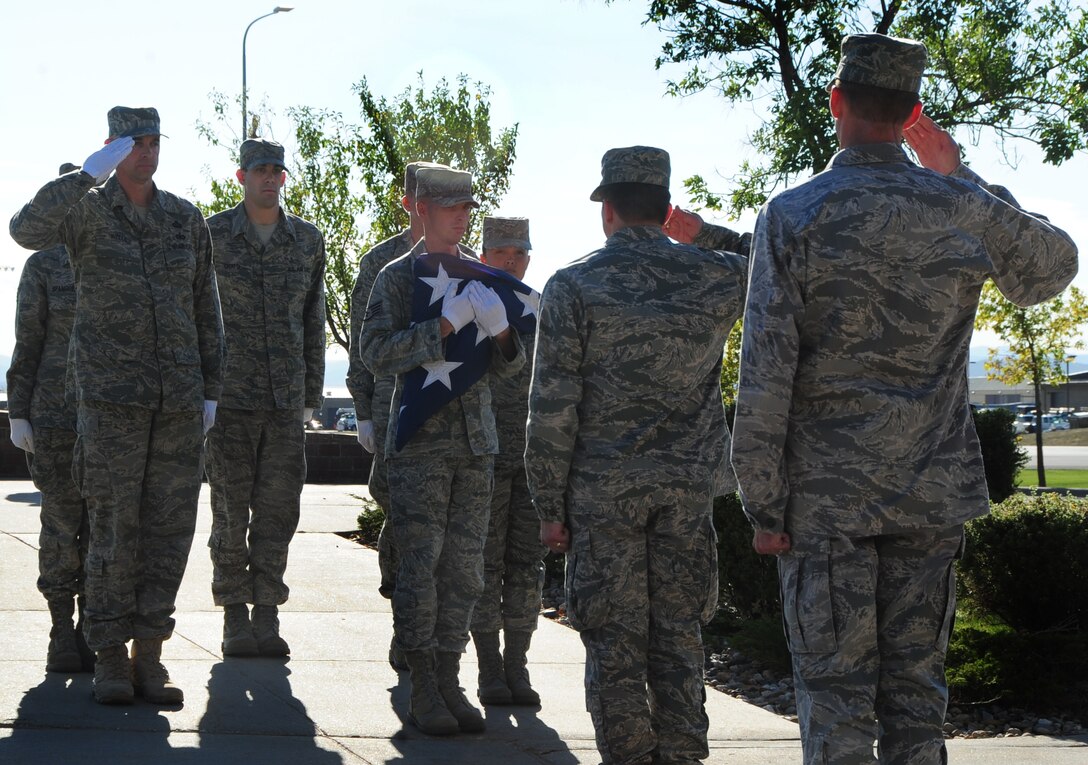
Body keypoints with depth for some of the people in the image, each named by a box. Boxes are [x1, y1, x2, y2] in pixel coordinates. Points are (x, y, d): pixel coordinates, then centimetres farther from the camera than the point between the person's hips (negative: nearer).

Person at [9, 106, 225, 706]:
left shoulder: (186, 219, 10)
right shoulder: (86, 210, -1)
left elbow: (204, 310, 14)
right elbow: (27, 230, -23)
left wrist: (210, 391, 9)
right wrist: (89, 172, -28)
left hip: (179, 396, 4)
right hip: (110, 392, -4)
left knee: (169, 527, 3)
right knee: (113, 526, -4)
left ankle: (149, 657, 11)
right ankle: (109, 660, 5)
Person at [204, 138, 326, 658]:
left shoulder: (307, 240, 8)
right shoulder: (212, 235, 0)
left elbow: (312, 321, 13)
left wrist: (311, 395, 10)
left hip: (286, 400, 3)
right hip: (229, 396, -2)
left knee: (278, 509, 3)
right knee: (231, 510, 1)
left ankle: (267, 619, 10)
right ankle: (234, 620, 9)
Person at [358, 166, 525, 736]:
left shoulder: (482, 279, 13)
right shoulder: (398, 277, 0)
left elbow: (509, 366, 13)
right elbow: (376, 353, -12)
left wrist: (501, 332, -10)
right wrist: (445, 325, -19)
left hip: (476, 440, 5)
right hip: (421, 439, -4)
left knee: (465, 569, 5)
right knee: (420, 567, -6)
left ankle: (449, 682, 12)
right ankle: (423, 691, 1)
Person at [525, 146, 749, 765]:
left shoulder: (573, 285, -4)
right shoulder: (715, 277, 3)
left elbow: (553, 408, -7)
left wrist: (550, 506, -1)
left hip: (604, 486, -2)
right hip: (690, 483, 3)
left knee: (615, 644, 3)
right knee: (679, 636, 10)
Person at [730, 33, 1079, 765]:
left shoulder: (791, 216, -8)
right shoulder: (959, 209, -1)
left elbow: (764, 380, -11)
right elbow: (1052, 268, 21)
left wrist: (763, 506, -4)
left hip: (825, 496, -2)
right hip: (931, 492, 3)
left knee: (835, 691, 1)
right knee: (915, 685, 9)